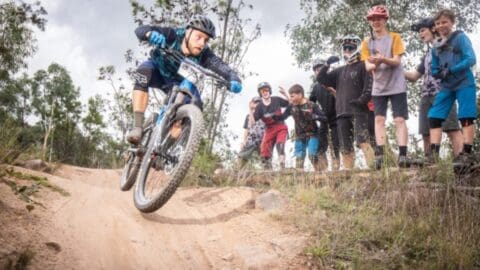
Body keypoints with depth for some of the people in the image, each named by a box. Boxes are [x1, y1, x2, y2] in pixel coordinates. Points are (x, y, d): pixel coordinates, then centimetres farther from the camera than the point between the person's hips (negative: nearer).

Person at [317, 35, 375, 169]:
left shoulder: (362, 66, 5)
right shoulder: (339, 71, 23)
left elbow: (369, 85, -5)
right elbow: (321, 79, 18)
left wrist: (362, 100, -15)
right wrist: (327, 65, 6)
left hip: (358, 111, -6)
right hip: (342, 113, 6)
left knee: (363, 141, -20)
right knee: (345, 148, 4)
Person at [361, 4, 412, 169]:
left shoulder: (394, 38, -2)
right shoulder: (367, 43, 7)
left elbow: (396, 61, -12)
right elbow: (368, 67, -2)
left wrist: (383, 59, -32)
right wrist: (375, 64, -25)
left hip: (397, 86, -3)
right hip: (378, 87, 3)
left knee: (399, 120, -8)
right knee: (379, 119, -4)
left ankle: (402, 155, -12)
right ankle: (379, 155, -8)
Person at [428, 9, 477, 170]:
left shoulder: (461, 37, -1)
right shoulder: (436, 46, 14)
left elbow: (471, 59, -12)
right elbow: (434, 70, 16)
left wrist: (451, 70, -20)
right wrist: (439, 74, -8)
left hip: (464, 84, -5)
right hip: (446, 87, 6)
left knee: (466, 118, -7)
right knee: (434, 116, -5)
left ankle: (467, 154, -5)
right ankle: (434, 154, -6)